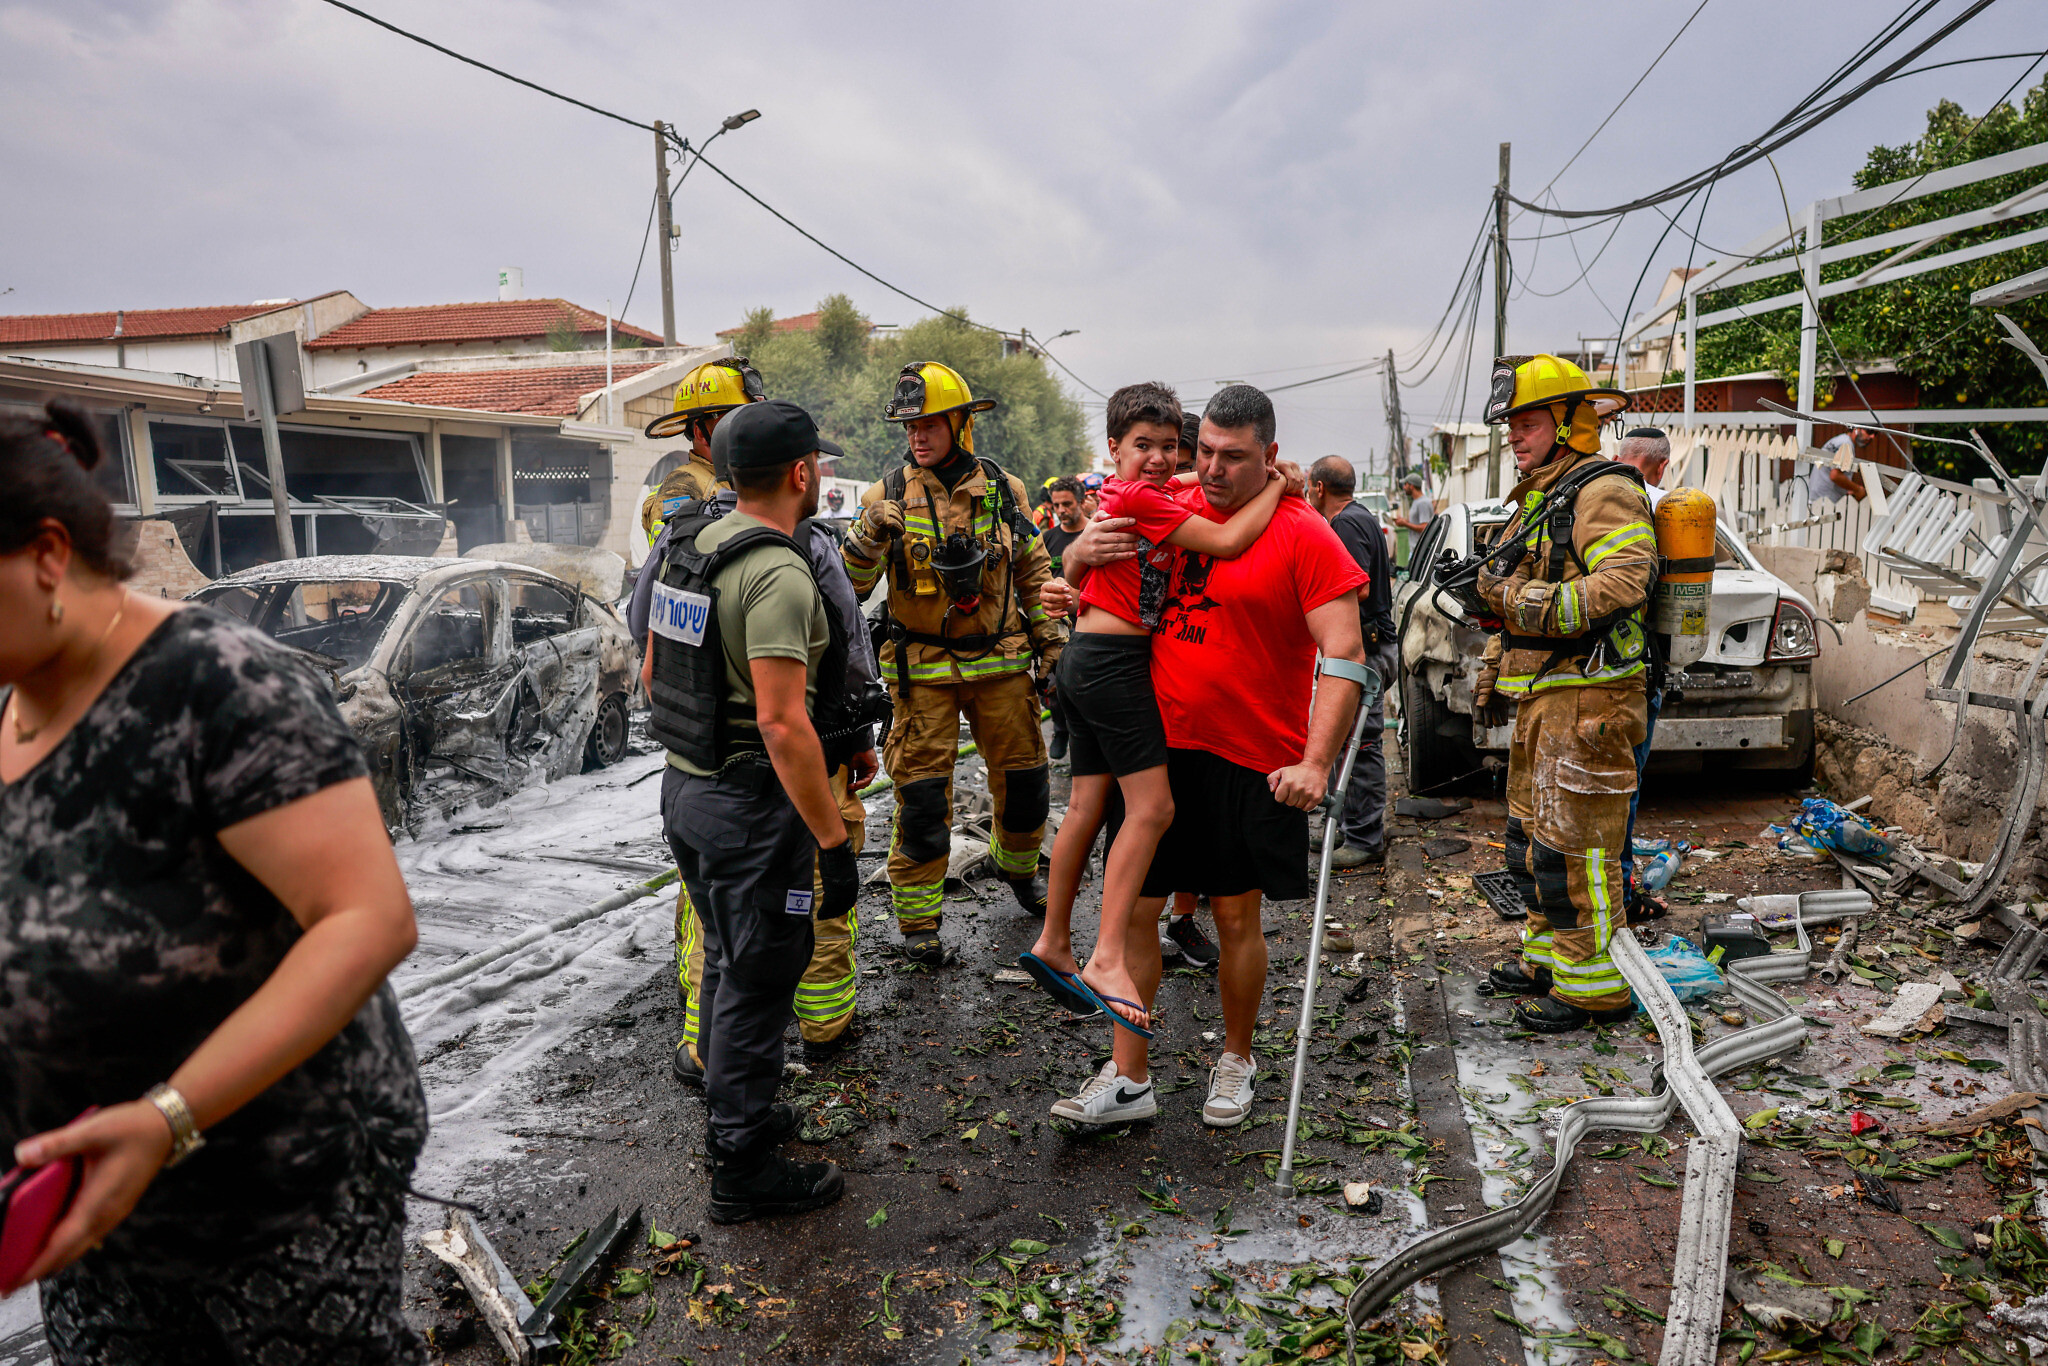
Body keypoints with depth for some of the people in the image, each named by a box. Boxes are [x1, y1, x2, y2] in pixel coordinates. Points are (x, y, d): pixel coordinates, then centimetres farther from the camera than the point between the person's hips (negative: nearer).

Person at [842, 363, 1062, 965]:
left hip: (1001, 663, 2)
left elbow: (1035, 576, 12)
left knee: (1024, 780, 12)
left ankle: (1018, 865, 41)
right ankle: (917, 917, 14)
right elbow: (849, 586, -8)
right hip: (923, 670, -2)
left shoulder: (1004, 491, 2)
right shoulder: (888, 494, -4)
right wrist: (869, 535, -26)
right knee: (921, 794, -2)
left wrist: (1050, 651, 10)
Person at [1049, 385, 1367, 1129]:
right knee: (1134, 906, 5)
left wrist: (1316, 762, -22)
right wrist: (1082, 552, -7)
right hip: (1157, 746, 4)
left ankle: (1235, 1061, 32)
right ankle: (1128, 1079, 18)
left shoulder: (1303, 533, -7)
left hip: (1252, 759, -3)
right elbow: (1082, 563, 19)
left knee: (1236, 914, 9)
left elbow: (1345, 654, -12)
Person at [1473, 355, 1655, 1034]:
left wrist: (1527, 600, -27)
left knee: (1574, 848, -7)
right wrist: (1491, 676, 26)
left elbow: (1621, 584, -27)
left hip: (1586, 700, -10)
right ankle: (1547, 958, 31)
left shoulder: (1604, 493, -11)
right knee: (1534, 837, 18)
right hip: (1541, 699, 11)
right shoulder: (1537, 500, 21)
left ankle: (1593, 987, 3)